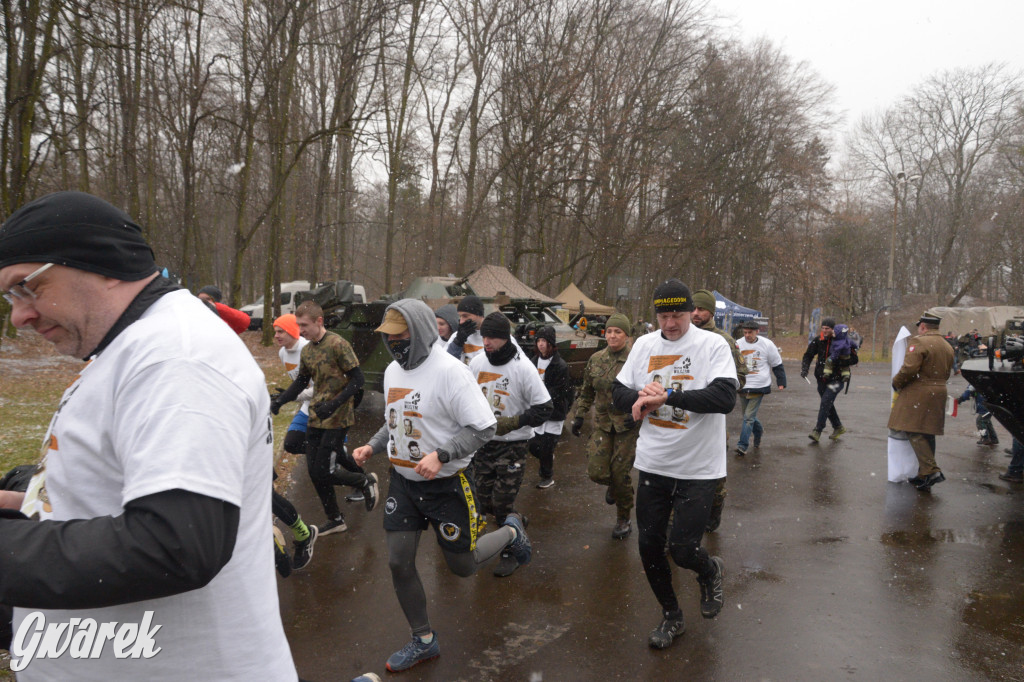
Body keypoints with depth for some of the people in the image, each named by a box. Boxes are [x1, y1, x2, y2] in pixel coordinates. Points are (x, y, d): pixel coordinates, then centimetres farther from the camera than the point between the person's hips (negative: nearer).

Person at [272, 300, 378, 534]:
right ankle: (335, 520, 29)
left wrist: (334, 404, -26)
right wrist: (279, 401, 6)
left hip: (337, 418, -8)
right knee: (314, 471, 11)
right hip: (316, 418, 8)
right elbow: (301, 382, 20)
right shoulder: (306, 351, 8)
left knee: (322, 473, -8)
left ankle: (366, 482, 16)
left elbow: (357, 379, -16)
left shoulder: (337, 344, -15)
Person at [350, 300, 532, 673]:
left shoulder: (449, 370, -21)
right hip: (403, 480, 6)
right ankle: (423, 641, 28)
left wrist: (441, 455, -30)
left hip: (445, 485, -6)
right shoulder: (393, 370, 3)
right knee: (399, 562, 6)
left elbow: (484, 427, -21)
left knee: (463, 566, 7)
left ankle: (511, 532, 37)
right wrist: (372, 446, 2)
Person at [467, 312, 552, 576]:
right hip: (481, 443, 5)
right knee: (483, 502, 11)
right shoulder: (477, 362, -1)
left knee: (503, 504, -2)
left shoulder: (523, 368, -15)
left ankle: (511, 553, 17)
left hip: (511, 445, -5)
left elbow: (544, 408, -13)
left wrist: (512, 422, -21)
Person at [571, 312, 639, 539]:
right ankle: (613, 485, 34)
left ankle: (623, 520, 23)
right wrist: (579, 416, 14)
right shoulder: (596, 359, 6)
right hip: (602, 424, 4)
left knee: (620, 474, 0)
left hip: (627, 425, -4)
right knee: (596, 472, -4)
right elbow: (587, 391, 16)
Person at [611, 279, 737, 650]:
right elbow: (619, 392, 8)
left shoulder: (712, 345, -10)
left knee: (682, 550, -4)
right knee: (649, 545, 10)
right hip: (653, 464, 5)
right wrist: (642, 398, -15)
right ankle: (671, 616, 34)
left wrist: (667, 396, -27)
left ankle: (711, 571, 34)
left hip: (698, 468, -4)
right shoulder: (644, 344, 4)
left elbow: (725, 397, -23)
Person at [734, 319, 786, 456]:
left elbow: (777, 365, 5)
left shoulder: (767, 344, -5)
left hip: (759, 387, -3)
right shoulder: (738, 344, 0)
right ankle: (759, 431, 44)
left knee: (749, 417, -8)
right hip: (742, 387, 3)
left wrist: (781, 382, 4)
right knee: (749, 415, 15)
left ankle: (742, 445, -3)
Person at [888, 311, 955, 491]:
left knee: (914, 433, -6)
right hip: (938, 395, 9)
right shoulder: (947, 346, 17)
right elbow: (946, 374, 20)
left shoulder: (918, 342, -12)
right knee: (928, 434, 12)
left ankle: (931, 470, -16)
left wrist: (896, 383, -5)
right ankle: (925, 476, 17)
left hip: (918, 395, -8)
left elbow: (909, 369, -20)